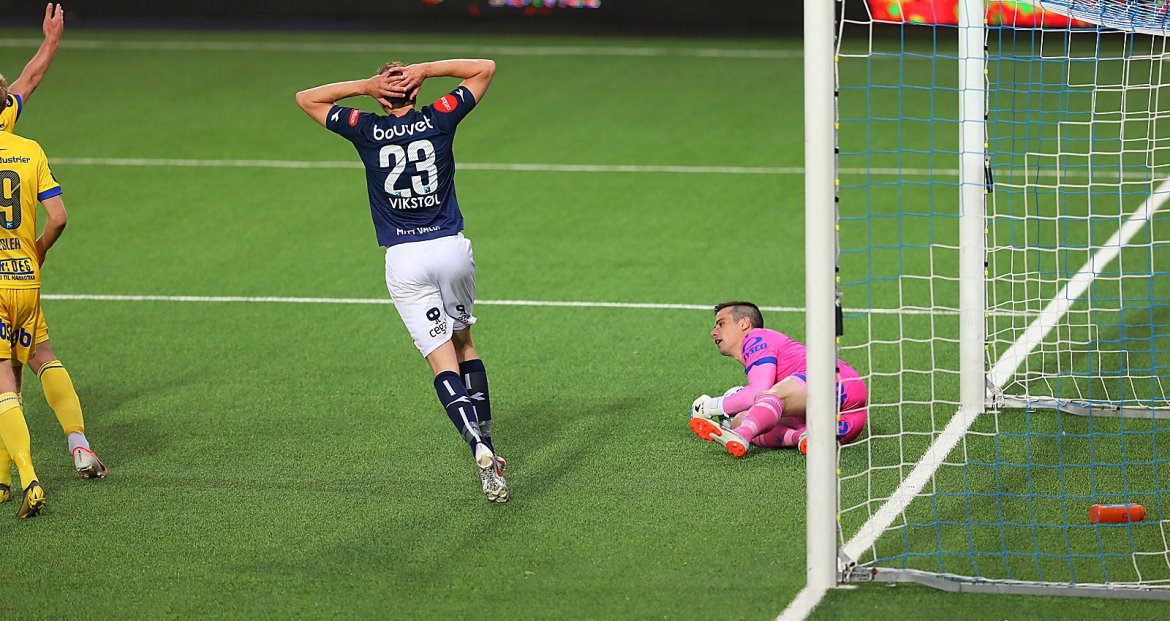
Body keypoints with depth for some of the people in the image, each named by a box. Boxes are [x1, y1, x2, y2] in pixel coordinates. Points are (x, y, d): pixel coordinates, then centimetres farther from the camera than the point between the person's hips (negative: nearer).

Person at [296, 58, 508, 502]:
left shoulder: (366, 131, -2)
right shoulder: (438, 120, 0)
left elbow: (306, 98, 11)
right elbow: (486, 68, 12)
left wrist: (365, 85, 0)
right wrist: (425, 70, 1)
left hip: (404, 260, -2)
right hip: (451, 248, 2)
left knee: (443, 362, -4)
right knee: (463, 341, 22)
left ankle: (478, 448, -24)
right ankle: (486, 442, 19)